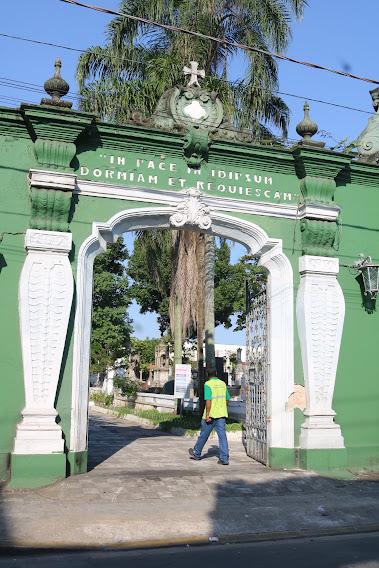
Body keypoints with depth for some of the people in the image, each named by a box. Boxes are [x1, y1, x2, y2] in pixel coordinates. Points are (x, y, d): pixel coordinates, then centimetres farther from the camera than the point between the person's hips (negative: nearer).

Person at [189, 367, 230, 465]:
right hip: (222, 414, 5)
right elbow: (227, 399, 14)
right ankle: (224, 458, -5)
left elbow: (208, 400, -18)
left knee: (203, 435, 11)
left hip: (211, 415, -5)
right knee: (222, 436, 1)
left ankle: (196, 453, 28)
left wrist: (207, 415, -17)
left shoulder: (208, 384, -10)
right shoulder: (223, 384, 9)